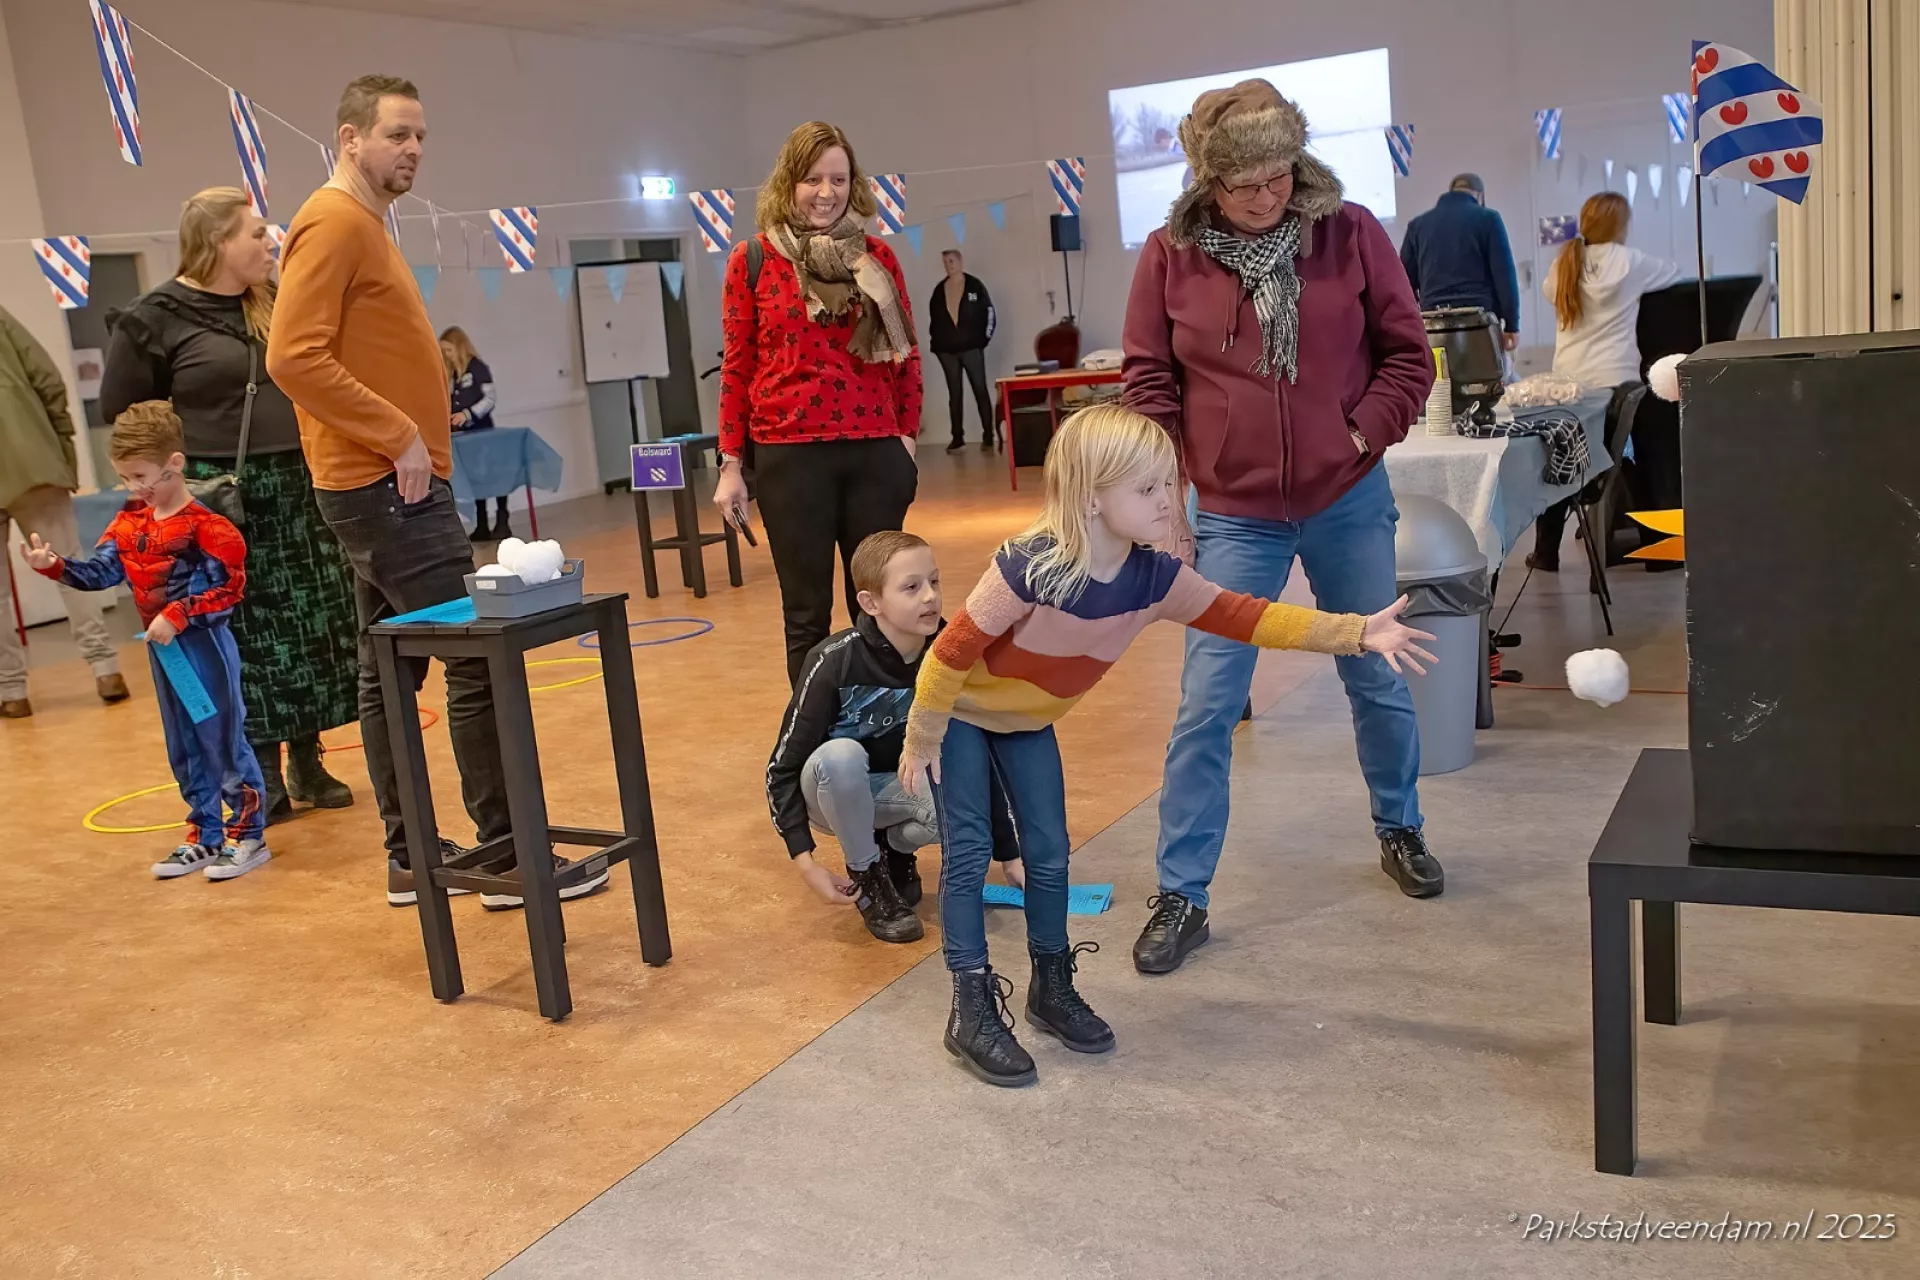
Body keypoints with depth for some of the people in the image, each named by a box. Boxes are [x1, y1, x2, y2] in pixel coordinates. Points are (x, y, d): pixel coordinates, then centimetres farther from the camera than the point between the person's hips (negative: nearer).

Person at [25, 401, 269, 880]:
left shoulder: (204, 526, -16)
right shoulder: (129, 522, 6)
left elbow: (229, 590, -18)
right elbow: (102, 571, 2)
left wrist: (177, 615, -22)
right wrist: (54, 565, -12)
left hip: (205, 645, -8)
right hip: (162, 648, 8)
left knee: (224, 740, -1)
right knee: (184, 749, 14)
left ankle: (248, 836, 10)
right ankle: (205, 838, 25)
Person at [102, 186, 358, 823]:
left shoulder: (276, 304, 9)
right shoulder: (155, 318, -6)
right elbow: (120, 411, -2)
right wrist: (191, 453, -6)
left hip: (296, 490, 5)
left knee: (315, 626, 8)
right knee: (244, 638, 1)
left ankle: (308, 763, 21)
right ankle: (262, 775, 12)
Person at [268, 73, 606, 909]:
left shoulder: (364, 226, 19)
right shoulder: (333, 223, -11)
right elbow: (294, 358, -22)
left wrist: (406, 438, 12)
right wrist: (398, 436, -21)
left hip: (383, 482, 10)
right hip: (389, 483, -10)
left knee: (390, 669, 11)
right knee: (481, 658, -10)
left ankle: (409, 856, 18)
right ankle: (508, 853, -5)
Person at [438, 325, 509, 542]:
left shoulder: (478, 367, -7)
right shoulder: (451, 374, 12)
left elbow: (489, 399, -12)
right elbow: (453, 405, 14)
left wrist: (468, 414, -21)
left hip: (482, 431, -6)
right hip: (464, 434, 6)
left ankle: (502, 523, 2)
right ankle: (481, 526, 10)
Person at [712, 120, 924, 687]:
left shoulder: (877, 257, 7)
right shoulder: (753, 259, 3)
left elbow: (906, 356, 11)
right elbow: (737, 366, 4)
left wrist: (909, 437, 7)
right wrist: (730, 464, 2)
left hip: (874, 449, 2)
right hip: (789, 453, -1)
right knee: (807, 615, 6)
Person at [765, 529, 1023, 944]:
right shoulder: (835, 662, -27)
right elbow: (783, 767, -20)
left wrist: (1009, 855, -5)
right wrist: (804, 861, -28)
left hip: (897, 788, 3)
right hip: (831, 791, -2)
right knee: (840, 756, -37)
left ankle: (894, 848, 5)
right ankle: (867, 877, -12)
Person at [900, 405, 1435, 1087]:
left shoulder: (1155, 577, -19)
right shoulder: (1028, 568, -37)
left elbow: (1245, 617, -15)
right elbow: (953, 651, -28)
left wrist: (1358, 632, -22)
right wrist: (919, 743, -18)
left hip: (1030, 722, 6)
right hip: (962, 714, -6)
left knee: (1049, 853, 8)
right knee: (969, 854, -5)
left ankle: (1052, 988, 26)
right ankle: (972, 1009, 6)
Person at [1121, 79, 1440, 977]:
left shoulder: (1351, 235, -4)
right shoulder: (1170, 257, -5)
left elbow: (1405, 354, 3)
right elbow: (1147, 384, 0)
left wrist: (1365, 433, -9)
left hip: (1349, 504, 2)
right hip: (1234, 516, -1)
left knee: (1378, 681, 15)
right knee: (1207, 705, -3)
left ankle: (1400, 831, 41)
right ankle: (1181, 896, 8)